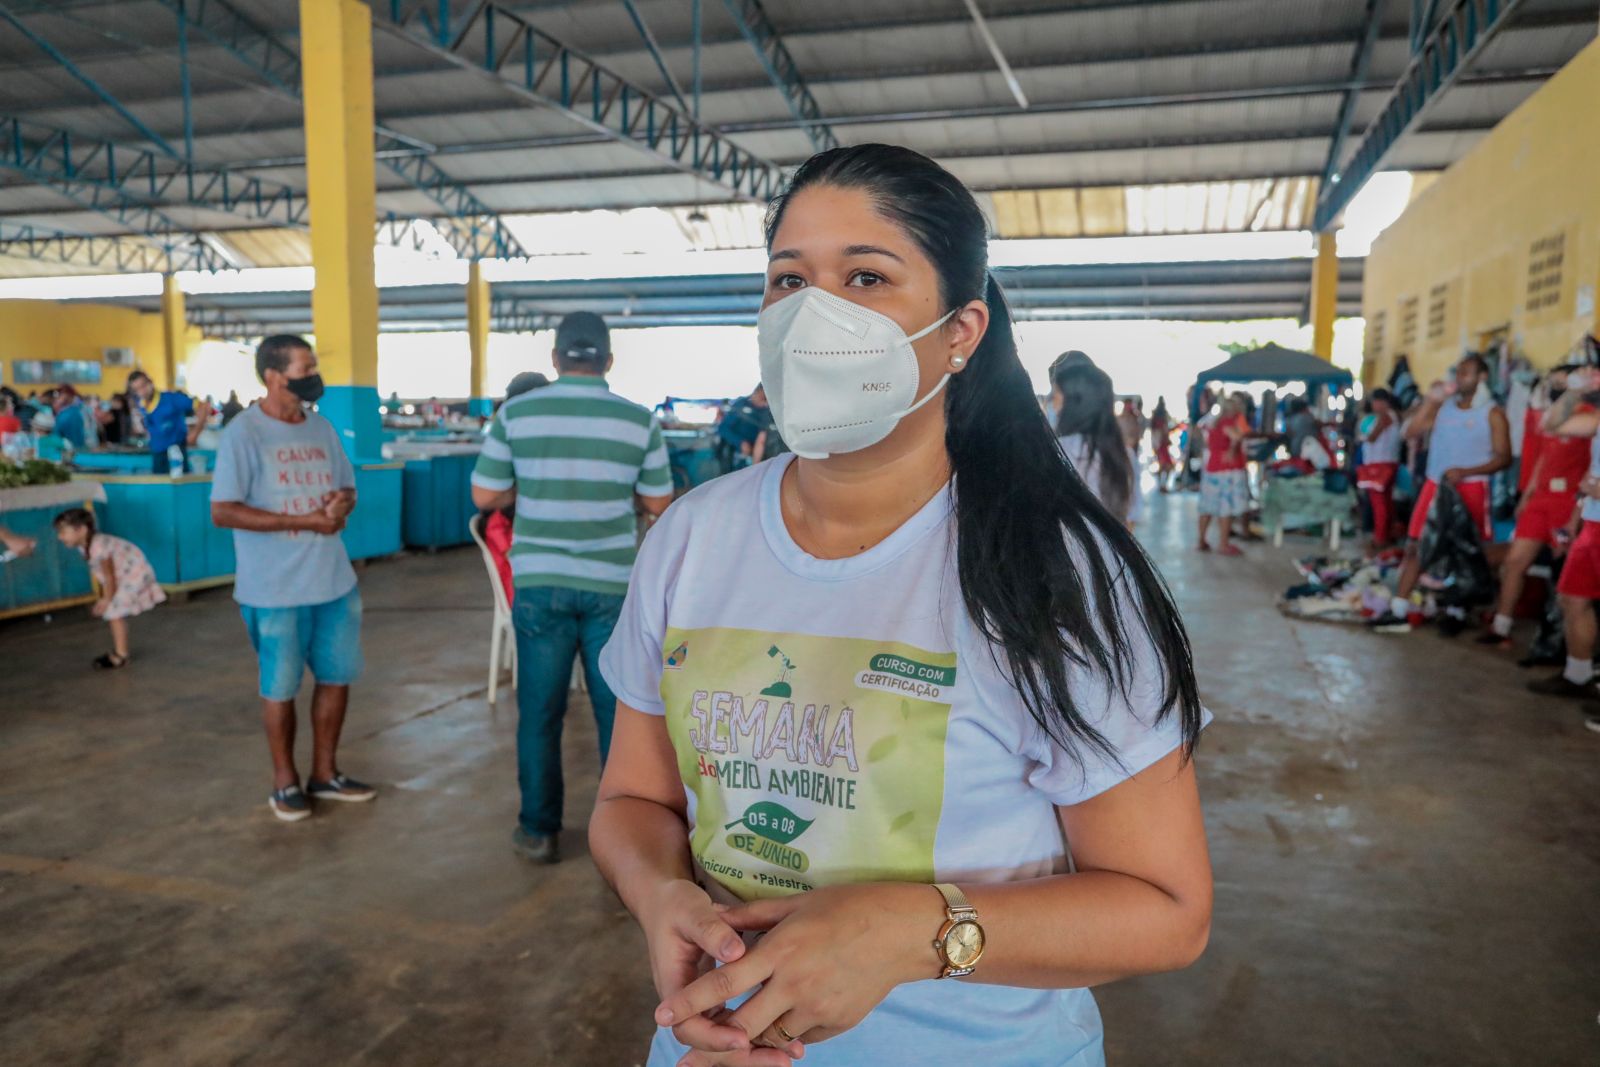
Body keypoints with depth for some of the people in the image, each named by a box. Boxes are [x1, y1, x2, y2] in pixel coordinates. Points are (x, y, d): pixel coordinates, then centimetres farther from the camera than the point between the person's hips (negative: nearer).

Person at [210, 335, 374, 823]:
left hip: (335, 580, 6)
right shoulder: (243, 433, -11)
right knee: (280, 687, 7)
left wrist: (342, 504, -9)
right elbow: (223, 512, -15)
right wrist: (303, 520, -19)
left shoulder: (322, 428, 9)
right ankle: (285, 780, 24)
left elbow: (347, 487, 16)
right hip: (275, 590, -6)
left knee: (336, 676, 12)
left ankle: (325, 772, 28)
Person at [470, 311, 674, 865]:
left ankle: (539, 831, 22)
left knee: (540, 710, 12)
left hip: (540, 581, 1)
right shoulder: (639, 420, -4)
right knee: (619, 709, 10)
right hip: (613, 584, 0)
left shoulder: (516, 413, -3)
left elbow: (485, 495, 1)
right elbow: (658, 504, 3)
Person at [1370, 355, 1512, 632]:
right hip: (1435, 485, 4)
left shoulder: (1492, 413, -2)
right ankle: (1398, 612, 1)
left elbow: (1504, 457, -6)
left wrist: (1464, 472, -18)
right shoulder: (1442, 406, 11)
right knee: (1415, 546, 0)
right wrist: (1431, 399, -6)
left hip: (1470, 488, -4)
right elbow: (1411, 433, -1)